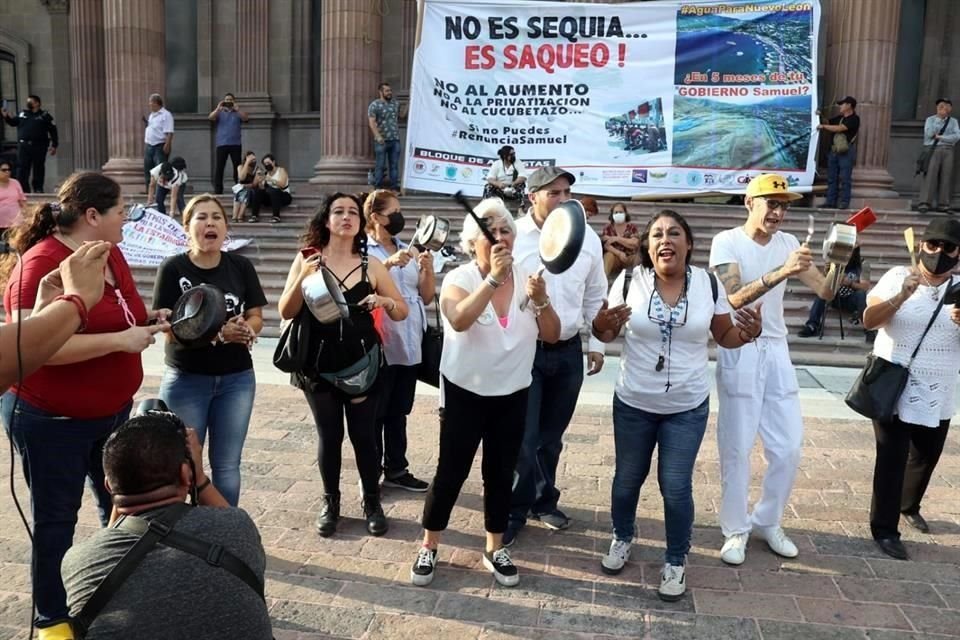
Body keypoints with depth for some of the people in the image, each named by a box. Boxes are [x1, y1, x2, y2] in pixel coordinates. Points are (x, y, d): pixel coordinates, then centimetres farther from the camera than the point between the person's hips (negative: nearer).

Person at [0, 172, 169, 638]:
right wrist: (120, 340, -29)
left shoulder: (111, 254, 3)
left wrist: (150, 319, -3)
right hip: (50, 418, -8)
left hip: (112, 410, 8)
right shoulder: (42, 263, -23)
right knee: (56, 521, 9)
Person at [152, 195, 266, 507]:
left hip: (236, 378, 2)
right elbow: (171, 329, -12)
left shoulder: (241, 266, 0)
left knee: (227, 465, 10)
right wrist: (220, 332, -26)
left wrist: (244, 328, -21)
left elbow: (256, 318, 3)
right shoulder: (173, 268, -8)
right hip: (186, 379, -2)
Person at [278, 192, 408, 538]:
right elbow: (286, 312, -3)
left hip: (362, 363, 0)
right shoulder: (307, 258, -1)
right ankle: (330, 503, 26)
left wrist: (384, 301, -15)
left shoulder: (372, 265, 1)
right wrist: (303, 279, -18)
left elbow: (402, 312, 6)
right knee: (329, 436, 8)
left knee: (364, 435, 5)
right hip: (319, 364, 0)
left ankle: (372, 503, 22)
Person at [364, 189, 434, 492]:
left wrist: (428, 269, -4)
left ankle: (396, 469, 24)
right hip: (378, 346, -5)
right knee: (375, 413, 2)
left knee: (399, 412, 14)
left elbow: (426, 297, 12)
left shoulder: (409, 250, 12)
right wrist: (388, 263, -27)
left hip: (409, 345, 6)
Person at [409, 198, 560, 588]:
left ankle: (494, 549, 30)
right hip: (465, 392, -3)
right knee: (451, 473, 3)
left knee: (501, 473, 13)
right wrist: (493, 278, -35)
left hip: (512, 394, 4)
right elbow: (459, 320, -32)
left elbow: (551, 336, -3)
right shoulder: (459, 278, -11)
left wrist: (541, 301, -20)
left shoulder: (527, 279, -1)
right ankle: (428, 548, 22)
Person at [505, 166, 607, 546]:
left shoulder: (588, 239, 3)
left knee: (551, 434, 16)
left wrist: (596, 343, 11)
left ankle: (543, 502, 34)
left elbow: (595, 296, 11)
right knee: (522, 437, -1)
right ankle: (514, 511, 17)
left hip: (568, 351, 4)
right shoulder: (512, 237, -9)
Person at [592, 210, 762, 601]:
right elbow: (604, 333, -2)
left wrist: (749, 333, -20)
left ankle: (676, 562, 27)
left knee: (676, 487, 5)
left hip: (688, 407, 0)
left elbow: (725, 337, 2)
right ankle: (622, 538, 44)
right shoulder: (629, 281, -10)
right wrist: (605, 325, -26)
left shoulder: (708, 284, -7)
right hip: (633, 403, 1)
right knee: (627, 479, 16)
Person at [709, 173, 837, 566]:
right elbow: (734, 298, -23)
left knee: (789, 446, 8)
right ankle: (736, 530, 17)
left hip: (776, 352, 5)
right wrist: (781, 272, -35)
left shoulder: (788, 243, 7)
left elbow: (827, 292, 1)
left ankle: (767, 522, 27)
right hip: (739, 353, -5)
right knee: (737, 448, 2)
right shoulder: (727, 242, -9)